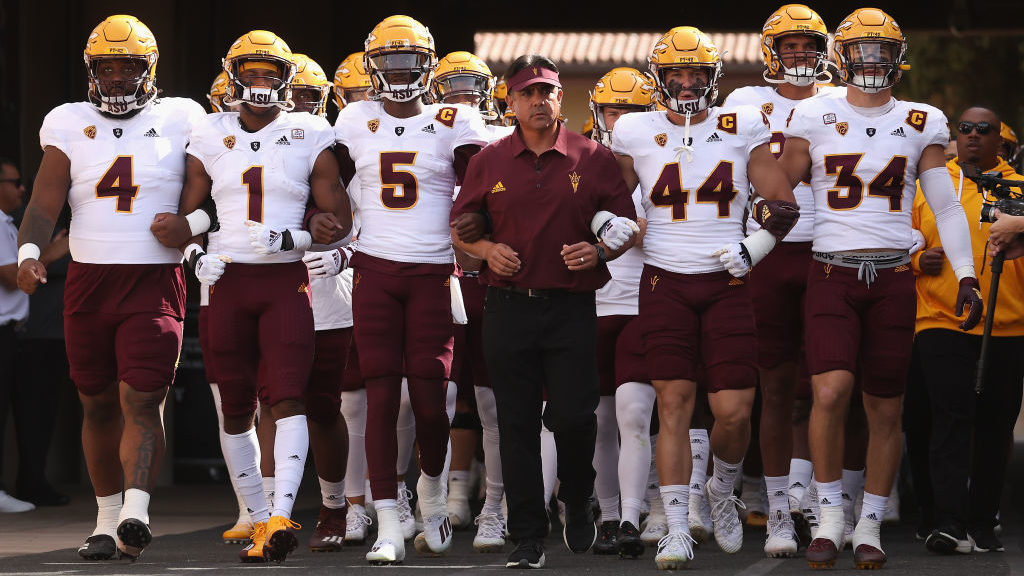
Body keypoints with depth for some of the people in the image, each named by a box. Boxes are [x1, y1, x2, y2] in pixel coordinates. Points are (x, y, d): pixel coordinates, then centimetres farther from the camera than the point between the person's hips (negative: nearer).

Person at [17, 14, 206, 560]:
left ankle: (135, 514, -25)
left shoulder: (180, 120, 5)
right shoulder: (69, 124, 7)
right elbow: (45, 201, -1)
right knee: (99, 405, 8)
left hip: (155, 282, -2)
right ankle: (108, 519, 19)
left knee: (141, 400, -15)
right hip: (88, 279, 2)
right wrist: (29, 251, -17)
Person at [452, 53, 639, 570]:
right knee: (517, 425, 2)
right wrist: (486, 250, -6)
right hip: (508, 308, 1)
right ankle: (528, 537, 8)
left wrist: (599, 252, -12)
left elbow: (626, 227, 7)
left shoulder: (593, 159, 4)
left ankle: (577, 503, 23)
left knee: (573, 418, -6)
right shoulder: (488, 162, 8)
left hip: (572, 308, -1)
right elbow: (460, 229, 14)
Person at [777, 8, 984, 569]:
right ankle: (830, 517, -3)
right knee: (830, 392, -18)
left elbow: (946, 208, 10)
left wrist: (966, 275, 2)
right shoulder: (814, 118, 4)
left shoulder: (920, 124, 8)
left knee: (885, 409, 3)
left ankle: (869, 525, 16)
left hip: (893, 276, 2)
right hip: (831, 274, -2)